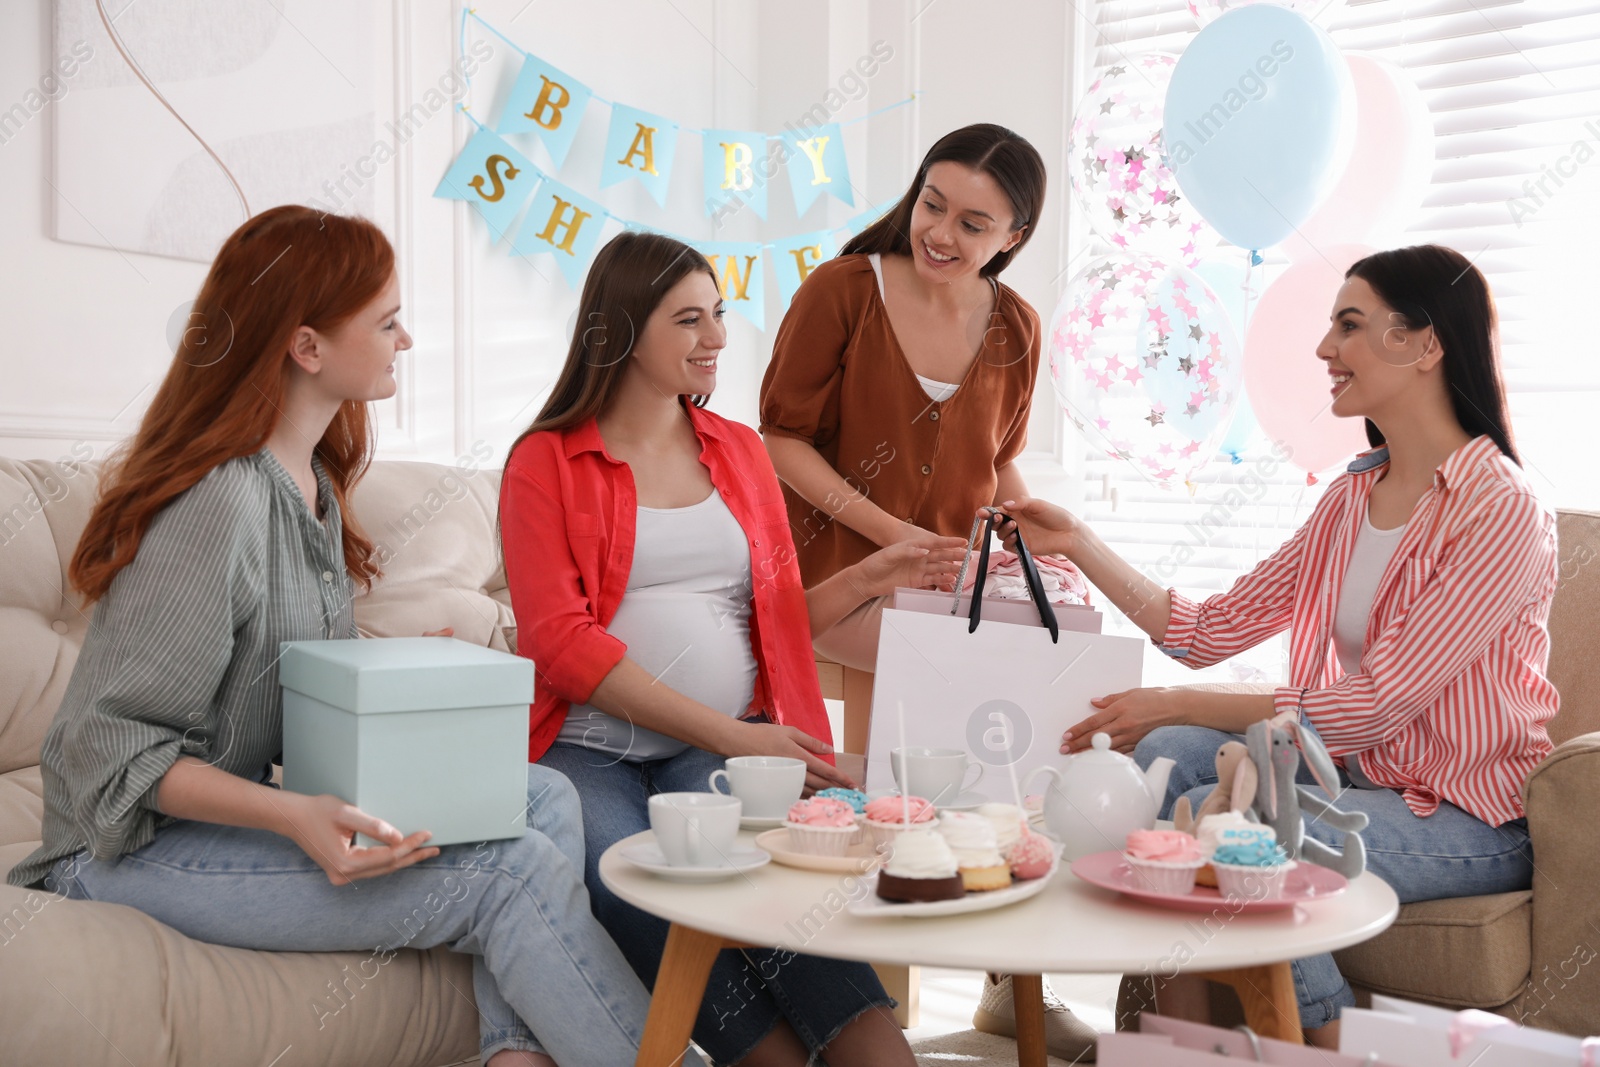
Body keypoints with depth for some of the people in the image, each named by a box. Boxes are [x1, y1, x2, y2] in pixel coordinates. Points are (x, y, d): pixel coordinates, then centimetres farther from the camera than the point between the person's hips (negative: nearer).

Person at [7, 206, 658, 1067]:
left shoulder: (313, 481, 7)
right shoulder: (221, 502, -22)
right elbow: (110, 753, -22)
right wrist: (294, 817, -32)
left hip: (247, 805, 9)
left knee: (542, 796, -8)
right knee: (514, 872, -22)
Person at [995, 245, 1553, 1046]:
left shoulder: (1501, 509, -18)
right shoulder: (1354, 495, 8)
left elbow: (1378, 702, -23)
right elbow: (1210, 632, 4)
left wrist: (1175, 704, -23)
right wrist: (1079, 545, -1)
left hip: (1472, 821, -7)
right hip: (1367, 777, 7)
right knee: (1170, 756, -15)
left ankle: (1325, 1036, -2)